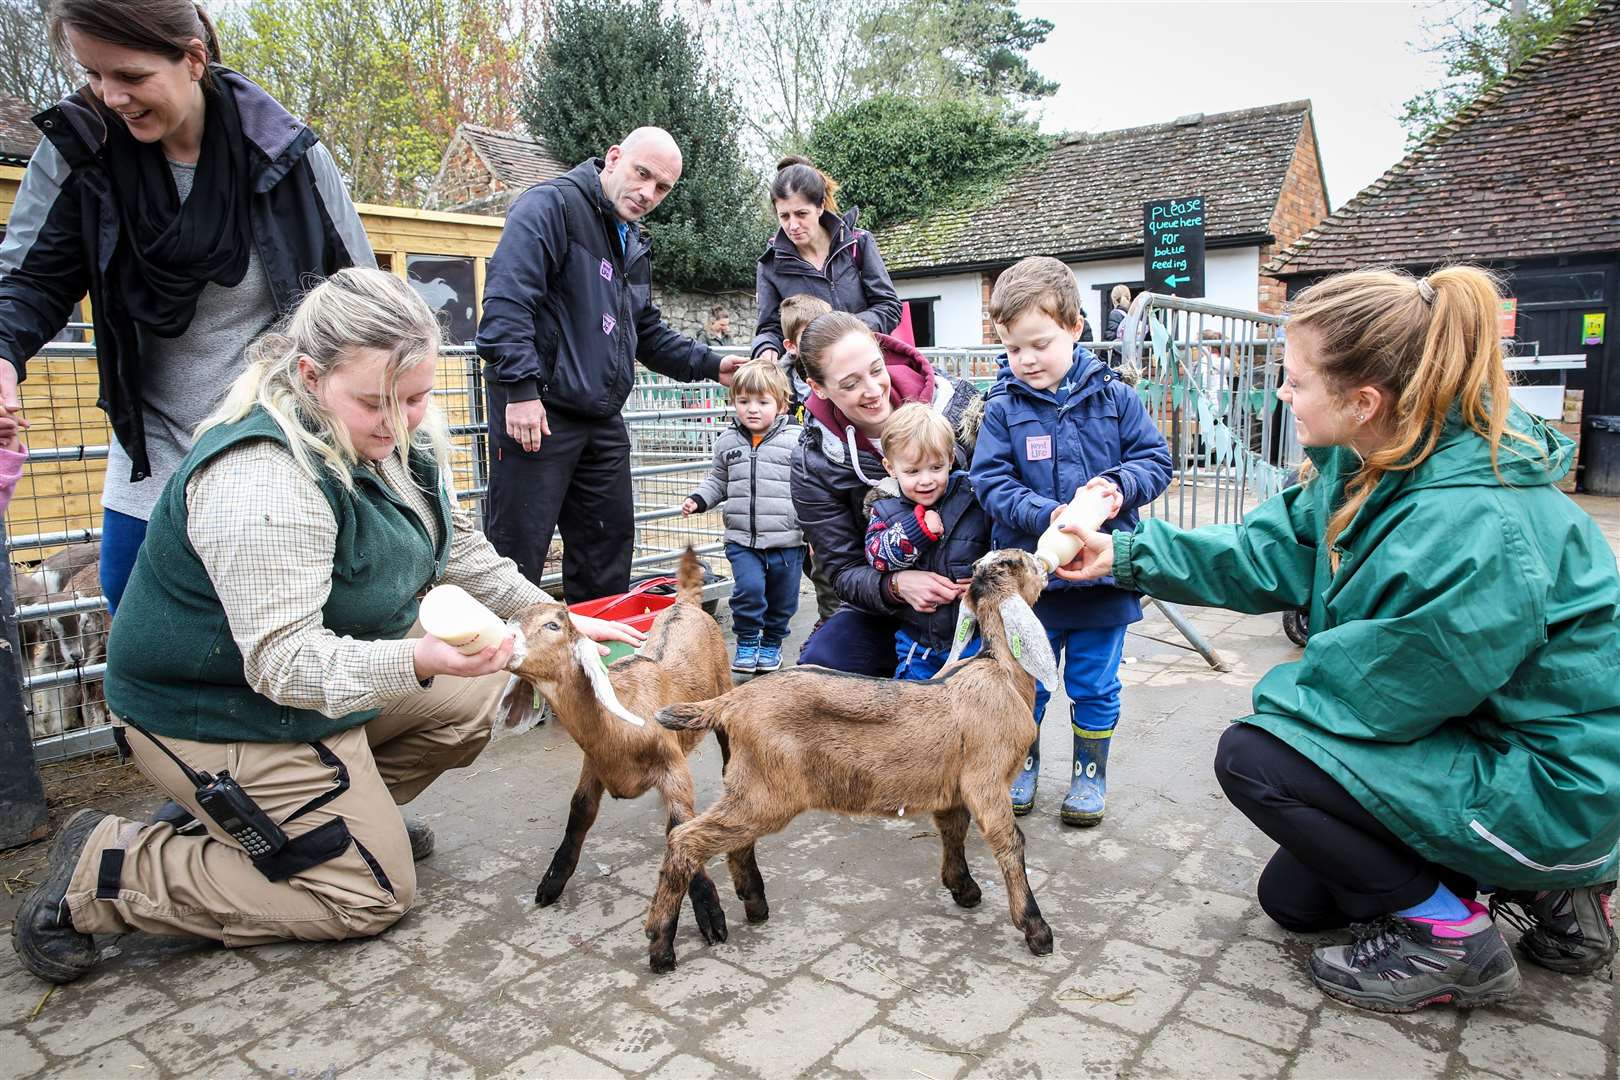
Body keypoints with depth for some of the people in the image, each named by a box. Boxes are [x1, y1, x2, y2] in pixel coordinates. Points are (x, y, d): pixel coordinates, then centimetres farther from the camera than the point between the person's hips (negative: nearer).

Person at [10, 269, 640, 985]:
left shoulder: (391, 439, -5)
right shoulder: (262, 480, -33)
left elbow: (454, 545, 9)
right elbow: (285, 662, -34)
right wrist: (419, 660, -49)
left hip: (323, 663, 9)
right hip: (220, 717, -9)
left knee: (479, 689, 6)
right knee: (371, 896, -2)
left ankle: (354, 810, 18)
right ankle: (103, 870, 3)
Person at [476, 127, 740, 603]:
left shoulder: (634, 244, 20)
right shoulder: (552, 205, -8)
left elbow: (647, 332, 28)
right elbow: (507, 299, -19)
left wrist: (709, 364, 16)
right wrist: (521, 387, -25)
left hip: (603, 419, 9)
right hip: (536, 412, -9)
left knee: (609, 547, 15)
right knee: (518, 552, -4)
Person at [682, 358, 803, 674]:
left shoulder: (797, 440, -6)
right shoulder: (727, 443, 6)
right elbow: (718, 481, 18)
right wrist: (698, 499, 1)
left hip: (786, 540, -1)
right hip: (741, 540, 1)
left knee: (782, 598, 11)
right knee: (748, 588, -14)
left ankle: (772, 642, 35)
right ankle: (747, 641, 9)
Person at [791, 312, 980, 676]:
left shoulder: (954, 401, -13)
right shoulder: (813, 464, -11)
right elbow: (845, 571, -8)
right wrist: (896, 585, -30)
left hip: (978, 598, -1)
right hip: (886, 608, 1)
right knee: (818, 665, -21)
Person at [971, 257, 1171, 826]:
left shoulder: (1114, 398, -2)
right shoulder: (1003, 409, -5)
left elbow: (1155, 459, 1)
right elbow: (992, 483, -11)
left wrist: (1120, 485, -20)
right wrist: (1047, 515, -26)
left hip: (1103, 572, 1)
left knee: (1095, 685, 14)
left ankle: (1091, 771, 34)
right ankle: (1023, 762, 37)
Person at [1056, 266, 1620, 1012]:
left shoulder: (1474, 529, -35)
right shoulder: (1376, 465, -7)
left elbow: (1378, 691, -27)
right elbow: (1269, 553, -1)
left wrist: (1279, 692, -7)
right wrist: (1126, 554, -7)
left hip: (1549, 784, -9)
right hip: (1480, 739, 9)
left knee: (1254, 756, -19)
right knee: (1291, 897, 15)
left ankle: (1445, 936, -1)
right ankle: (1539, 890, 22)